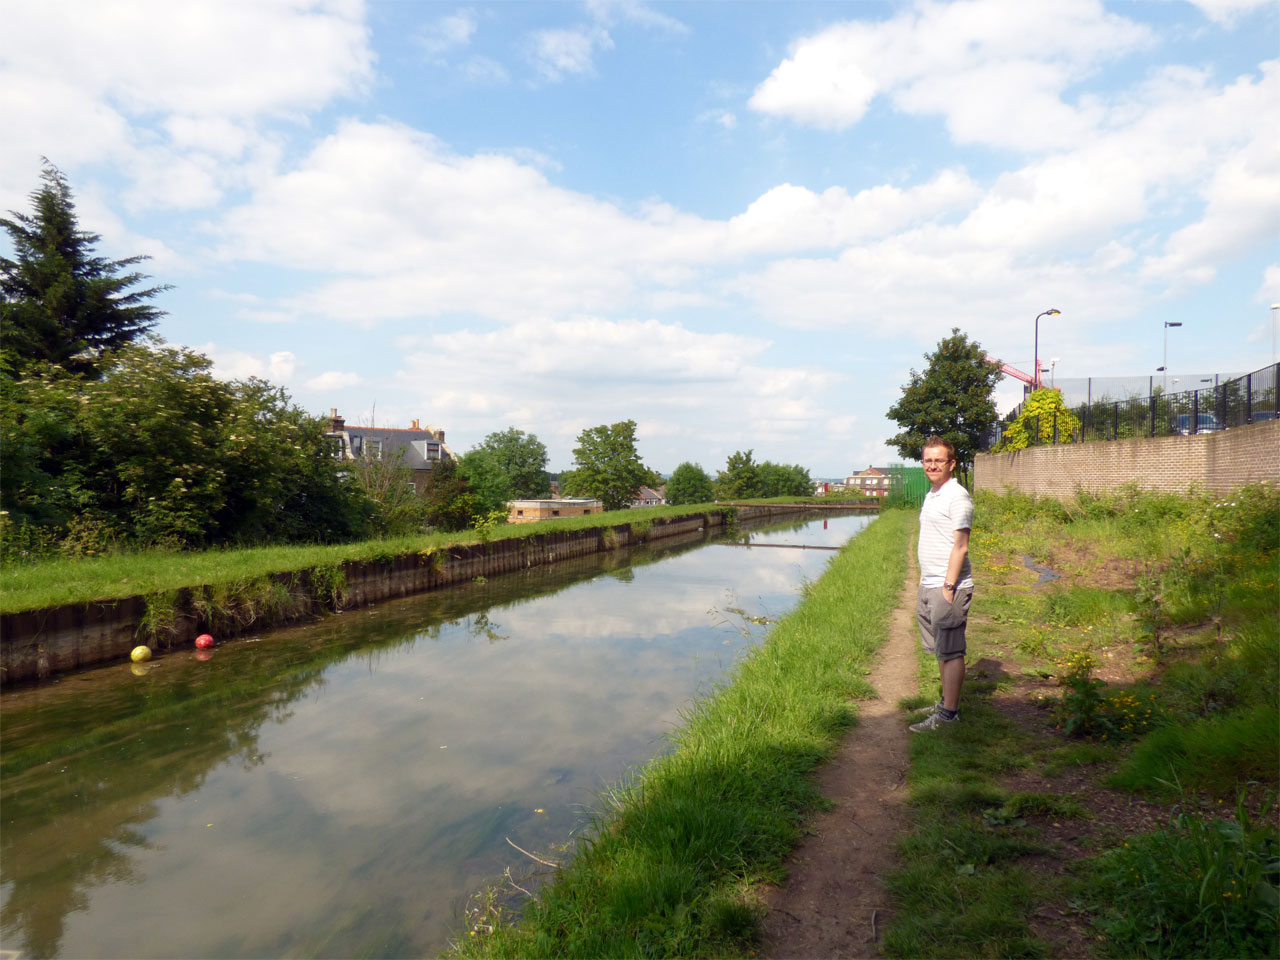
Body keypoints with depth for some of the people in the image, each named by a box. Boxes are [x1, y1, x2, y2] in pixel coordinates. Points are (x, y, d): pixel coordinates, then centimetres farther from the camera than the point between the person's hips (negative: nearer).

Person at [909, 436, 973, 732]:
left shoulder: (957, 497, -13)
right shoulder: (930, 496, 16)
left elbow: (960, 546, -17)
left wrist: (948, 586, -20)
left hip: (948, 588, -9)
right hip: (928, 586, 9)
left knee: (951, 652, -3)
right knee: (940, 650, 16)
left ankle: (948, 713, 3)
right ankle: (947, 700, 27)